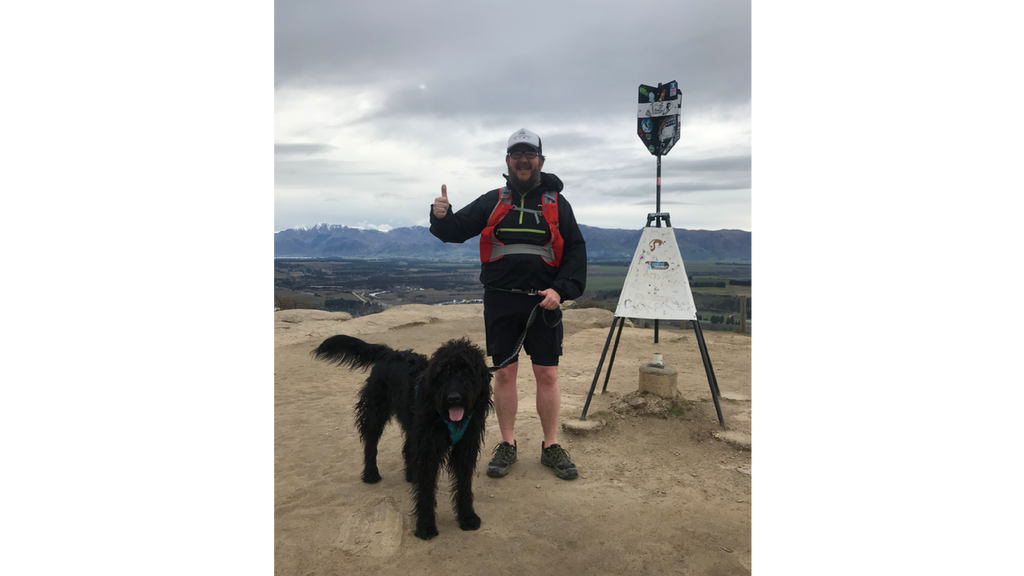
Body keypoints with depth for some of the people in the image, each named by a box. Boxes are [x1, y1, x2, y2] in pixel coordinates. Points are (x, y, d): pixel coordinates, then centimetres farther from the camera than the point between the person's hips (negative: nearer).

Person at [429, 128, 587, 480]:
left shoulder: (557, 203, 7)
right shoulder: (491, 202, 8)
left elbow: (576, 251, 5)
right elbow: (456, 230, 4)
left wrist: (561, 289, -9)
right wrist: (441, 216, -19)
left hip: (543, 301, 0)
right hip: (500, 301, 1)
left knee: (547, 374, 3)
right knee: (504, 372, 6)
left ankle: (551, 446, 18)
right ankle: (507, 445, 20)